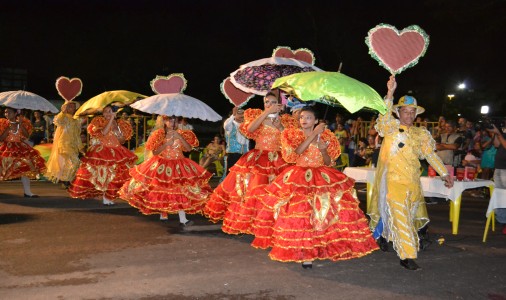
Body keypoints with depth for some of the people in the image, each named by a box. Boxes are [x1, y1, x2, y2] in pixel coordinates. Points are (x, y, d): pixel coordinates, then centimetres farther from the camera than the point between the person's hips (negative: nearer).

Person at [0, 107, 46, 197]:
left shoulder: (23, 123, 4)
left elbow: (27, 136, -9)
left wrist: (21, 125, -16)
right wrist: (9, 128, -17)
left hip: (20, 148, 2)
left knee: (25, 169, -3)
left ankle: (27, 192, 2)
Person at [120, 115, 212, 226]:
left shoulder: (181, 134, 3)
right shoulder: (159, 135, -1)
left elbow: (189, 148, -8)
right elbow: (155, 152, -7)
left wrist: (179, 137, -16)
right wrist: (166, 144, -17)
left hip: (178, 166, 1)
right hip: (162, 166, -1)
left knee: (180, 191, -7)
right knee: (162, 191, 4)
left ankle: (183, 219, -5)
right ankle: (163, 213, 25)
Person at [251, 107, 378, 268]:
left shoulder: (325, 137, 10)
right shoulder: (292, 134, 4)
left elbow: (329, 163, 9)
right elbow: (296, 152, -16)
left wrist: (323, 150, -11)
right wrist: (314, 134, -14)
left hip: (322, 178, 3)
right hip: (298, 178, -2)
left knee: (327, 210, -9)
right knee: (301, 213, -13)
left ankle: (322, 247, 5)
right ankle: (304, 251, -5)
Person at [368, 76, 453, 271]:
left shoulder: (420, 134, 14)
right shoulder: (391, 127, -1)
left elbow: (431, 154, 15)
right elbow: (384, 116, -21)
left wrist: (444, 174, 10)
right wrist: (390, 93, -32)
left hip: (412, 181, 6)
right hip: (393, 180, -6)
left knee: (411, 216, 16)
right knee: (400, 217, -9)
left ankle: (384, 236, 39)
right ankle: (407, 256, -6)